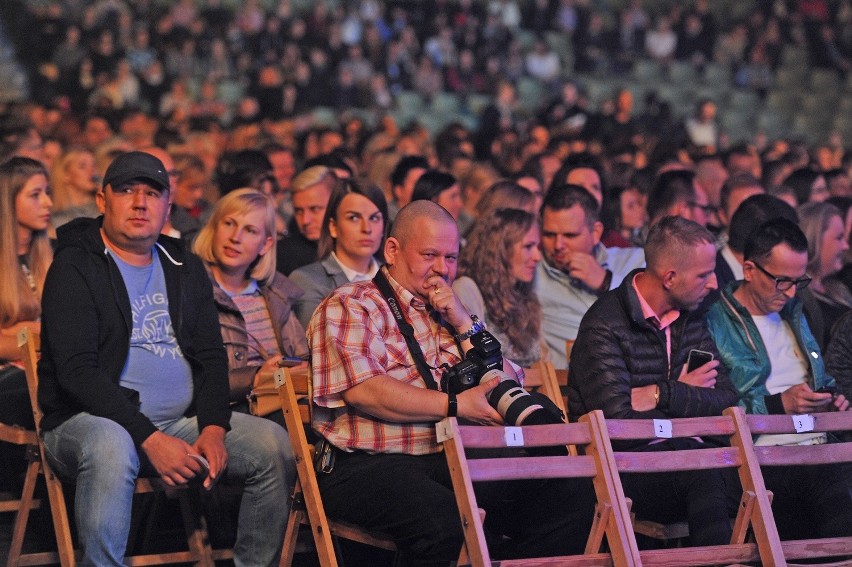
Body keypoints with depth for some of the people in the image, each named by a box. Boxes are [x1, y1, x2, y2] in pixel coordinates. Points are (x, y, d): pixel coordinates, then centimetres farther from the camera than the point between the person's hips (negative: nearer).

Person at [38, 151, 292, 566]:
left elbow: (212, 356, 12)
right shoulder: (74, 267, -4)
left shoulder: (185, 268, 15)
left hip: (180, 421, 6)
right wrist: (150, 439, -23)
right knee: (111, 446, -40)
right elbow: (77, 371, -15)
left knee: (274, 445, -13)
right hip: (90, 419, -6)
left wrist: (213, 428, -9)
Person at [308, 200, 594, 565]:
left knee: (572, 497, -15)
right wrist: (456, 405, -13)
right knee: (444, 520, -39)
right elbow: (363, 391, -13)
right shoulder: (351, 306, 4)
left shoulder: (449, 313, 25)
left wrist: (465, 326, 5)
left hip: (453, 463, 7)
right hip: (370, 466, -7)